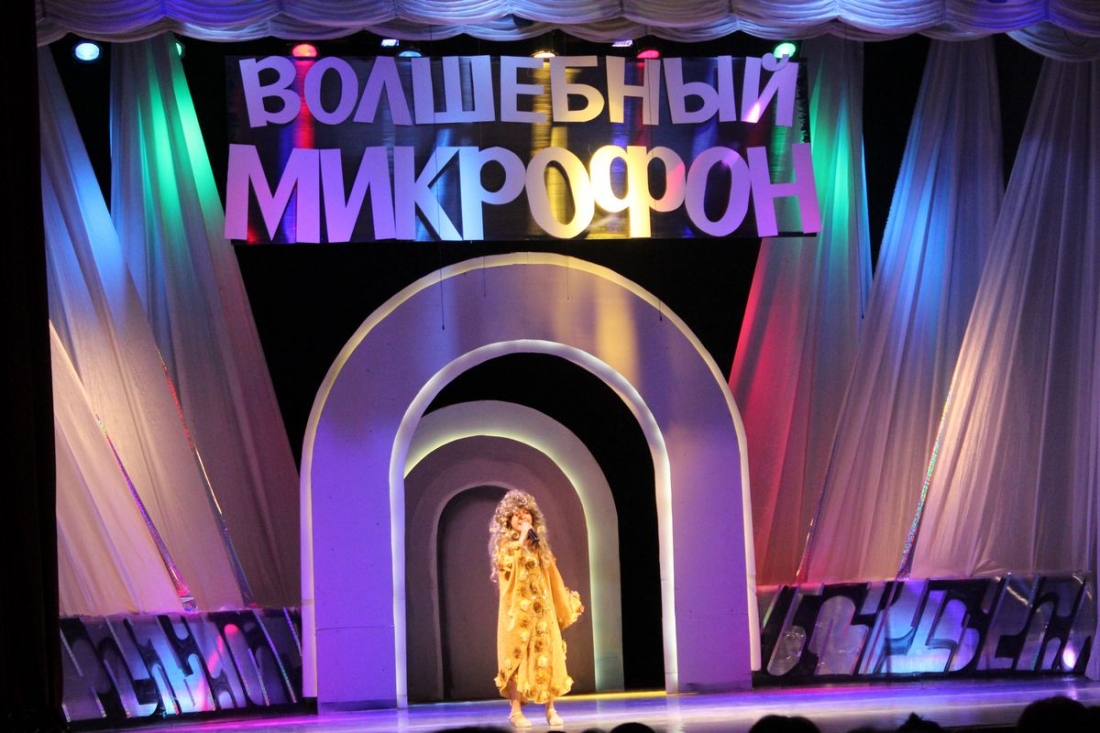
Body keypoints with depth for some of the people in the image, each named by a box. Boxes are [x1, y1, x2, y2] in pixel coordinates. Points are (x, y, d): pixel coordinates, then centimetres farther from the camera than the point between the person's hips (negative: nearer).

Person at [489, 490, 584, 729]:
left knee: (547, 656, 1)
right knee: (517, 656, -6)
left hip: (542, 609, 5)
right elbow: (507, 562, -22)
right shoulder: (505, 543, 1)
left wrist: (568, 603, 22)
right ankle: (516, 711, -2)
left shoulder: (539, 545, 14)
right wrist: (521, 538, -16)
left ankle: (550, 710, 7)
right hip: (518, 609, -4)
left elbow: (552, 578, 20)